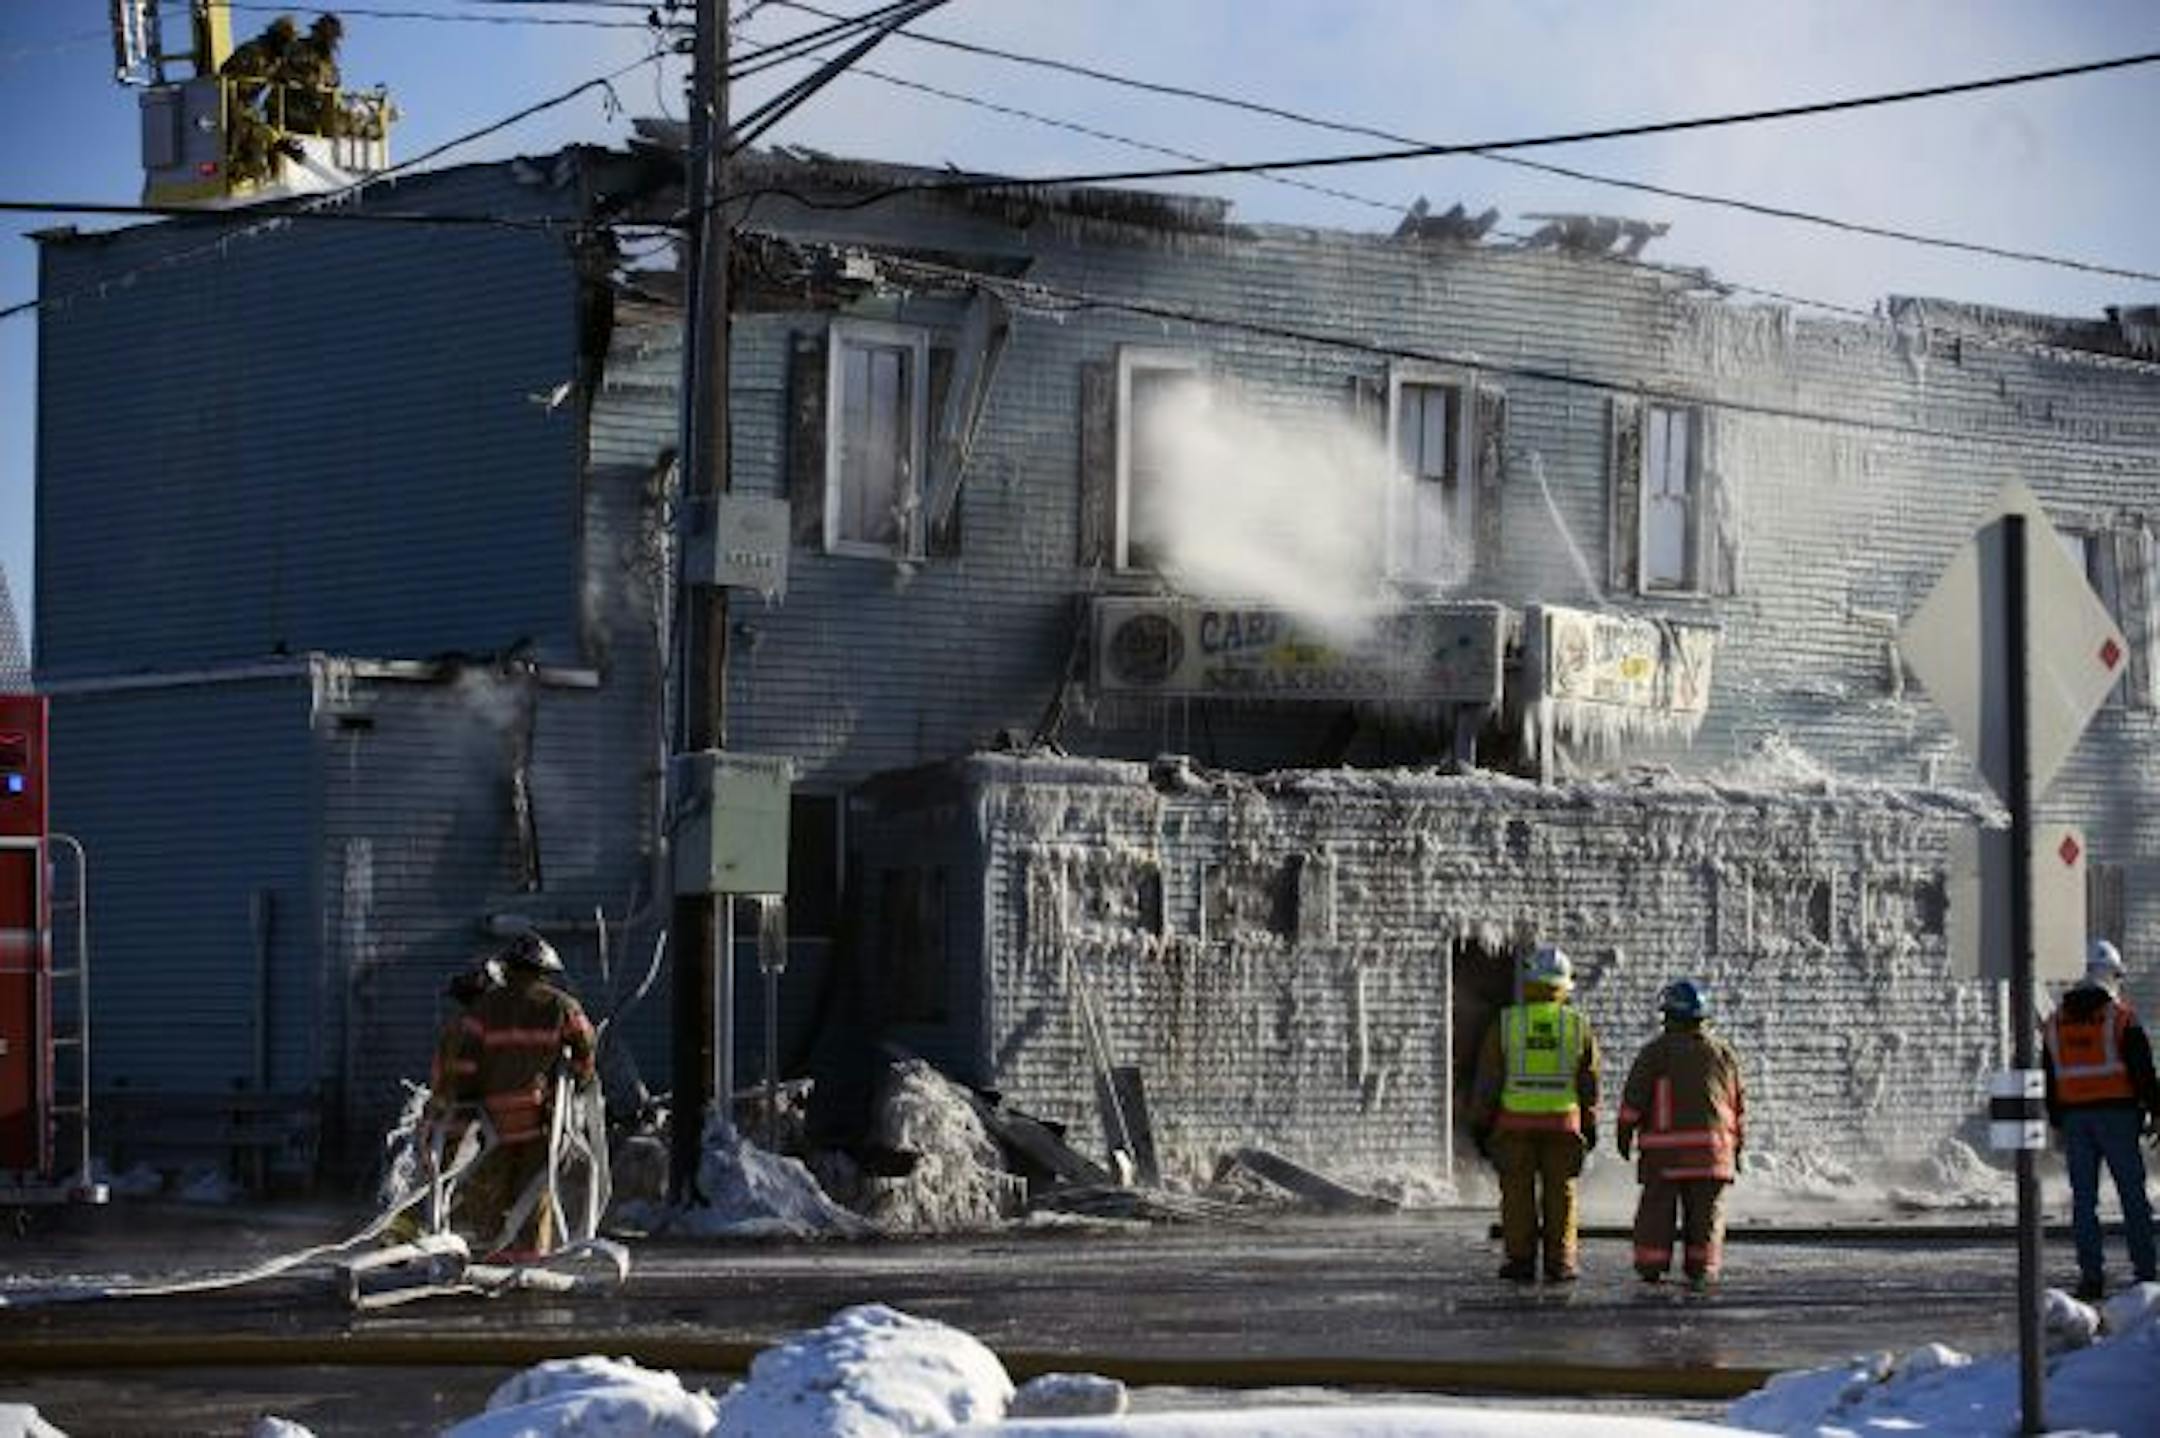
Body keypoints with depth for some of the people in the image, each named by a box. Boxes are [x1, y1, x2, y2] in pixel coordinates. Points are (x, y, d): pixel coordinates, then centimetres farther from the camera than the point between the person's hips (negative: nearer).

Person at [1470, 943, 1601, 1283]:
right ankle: (1559, 1265, 2)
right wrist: (1590, 1126, 11)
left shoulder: (1505, 1024, -3)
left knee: (1518, 1194, 4)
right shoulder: (1578, 1027, 0)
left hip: (1515, 1124, -1)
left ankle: (1521, 1262, 3)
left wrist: (1480, 1124, 5)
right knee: (1560, 1194, 4)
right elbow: (1589, 1084, 3)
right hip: (1563, 1123, 1)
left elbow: (1487, 1080, -2)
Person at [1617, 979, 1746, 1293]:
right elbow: (1738, 1104, 14)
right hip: (1711, 1146, 2)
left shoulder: (1656, 1051, -2)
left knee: (1657, 1208, 4)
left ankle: (1651, 1267, 3)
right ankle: (1701, 1270, 0)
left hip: (1664, 1148, -2)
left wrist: (1625, 1131, 6)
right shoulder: (1723, 1053, 10)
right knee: (1705, 1211, 4)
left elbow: (1635, 1096, -4)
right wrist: (1738, 1144, 21)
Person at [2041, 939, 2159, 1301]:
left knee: (2084, 1199, 4)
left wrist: (2057, 1122, 18)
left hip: (2074, 1118, 3)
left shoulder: (2055, 1022, 10)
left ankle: (2091, 1275, 0)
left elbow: (2049, 1078, 13)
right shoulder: (2121, 1017, -5)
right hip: (2117, 1115, -3)